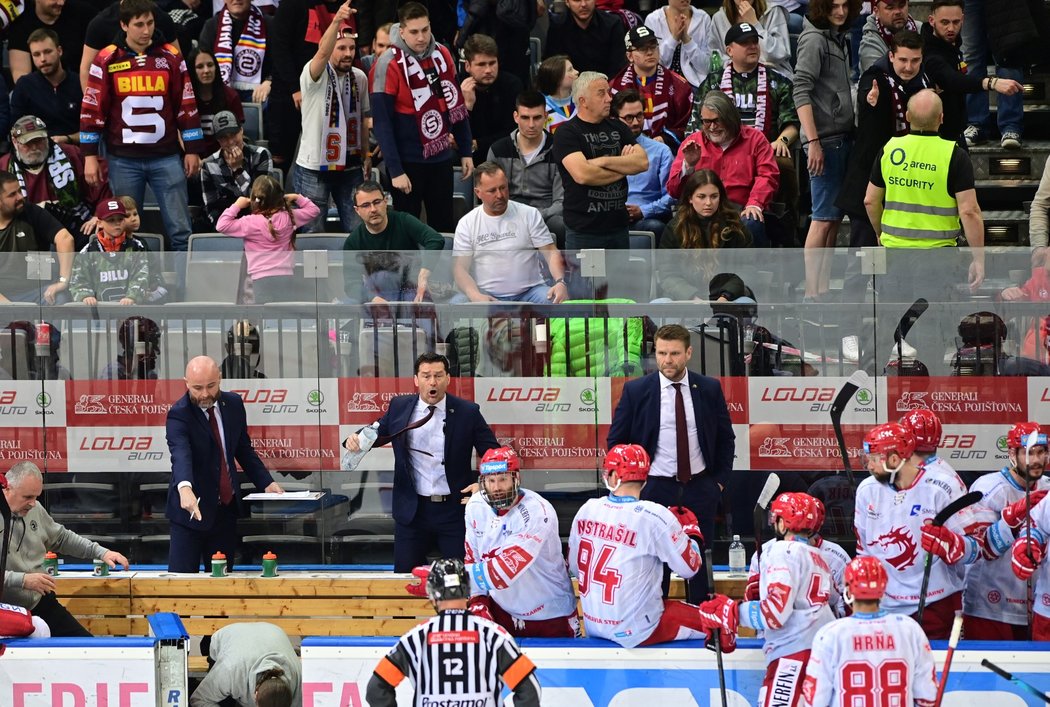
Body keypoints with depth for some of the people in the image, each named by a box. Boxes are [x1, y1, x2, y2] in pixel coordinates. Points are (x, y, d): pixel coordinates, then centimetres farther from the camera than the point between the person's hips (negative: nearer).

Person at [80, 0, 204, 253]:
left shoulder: (171, 57, 3)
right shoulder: (107, 60, 0)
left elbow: (187, 105, 8)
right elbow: (92, 109, 2)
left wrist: (192, 150, 6)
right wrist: (90, 156, 0)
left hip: (166, 158, 1)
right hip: (123, 160, 0)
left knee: (180, 229, -1)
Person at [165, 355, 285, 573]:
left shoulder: (233, 404, 4)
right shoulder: (179, 414, -16)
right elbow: (181, 454, -34)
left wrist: (266, 483, 2)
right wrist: (184, 488, -53)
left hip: (226, 509, 5)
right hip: (192, 509, -5)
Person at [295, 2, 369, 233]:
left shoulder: (360, 78, 5)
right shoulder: (315, 75, -12)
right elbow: (323, 52, -34)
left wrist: (365, 155, 15)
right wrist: (337, 21, -50)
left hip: (350, 167, 5)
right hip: (314, 167, -5)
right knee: (313, 232, 3)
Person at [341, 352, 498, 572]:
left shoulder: (467, 412, -3)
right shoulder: (399, 407, 3)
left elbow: (493, 454, 1)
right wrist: (355, 439, -10)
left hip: (454, 511, -2)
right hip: (413, 511, 2)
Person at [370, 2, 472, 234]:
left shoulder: (442, 55, 2)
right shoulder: (389, 64, -13)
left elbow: (457, 105, 12)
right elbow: (382, 122, -14)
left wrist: (466, 151, 9)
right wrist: (395, 170, -18)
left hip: (441, 157, 5)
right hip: (408, 161, -5)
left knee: (444, 226, 12)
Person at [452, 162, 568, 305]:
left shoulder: (530, 214, 7)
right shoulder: (467, 223, 7)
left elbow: (551, 253, 4)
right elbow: (460, 268, 0)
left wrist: (560, 282, -19)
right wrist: (476, 296, -21)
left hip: (529, 292, 0)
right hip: (487, 296, 0)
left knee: (554, 300, -32)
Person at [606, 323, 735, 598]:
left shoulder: (709, 389, 1)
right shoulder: (636, 390, -4)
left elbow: (726, 438, 11)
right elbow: (616, 441, 4)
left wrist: (719, 480, 5)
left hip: (700, 489, 2)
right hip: (655, 489, -1)